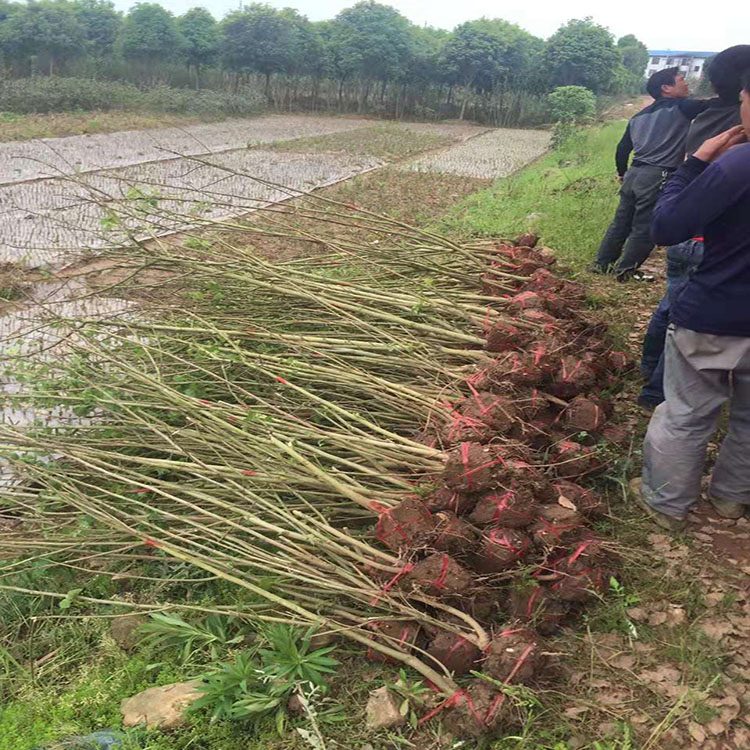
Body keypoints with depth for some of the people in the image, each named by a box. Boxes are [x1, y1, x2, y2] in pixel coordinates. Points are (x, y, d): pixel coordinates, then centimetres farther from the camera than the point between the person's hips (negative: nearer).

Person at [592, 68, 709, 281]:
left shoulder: (639, 116, 17)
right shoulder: (681, 108, -4)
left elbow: (623, 148, 20)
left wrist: (622, 173, 33)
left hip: (634, 174, 8)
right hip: (659, 177, -8)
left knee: (621, 222, 15)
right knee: (645, 228, 1)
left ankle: (602, 263, 20)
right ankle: (626, 270, 7)